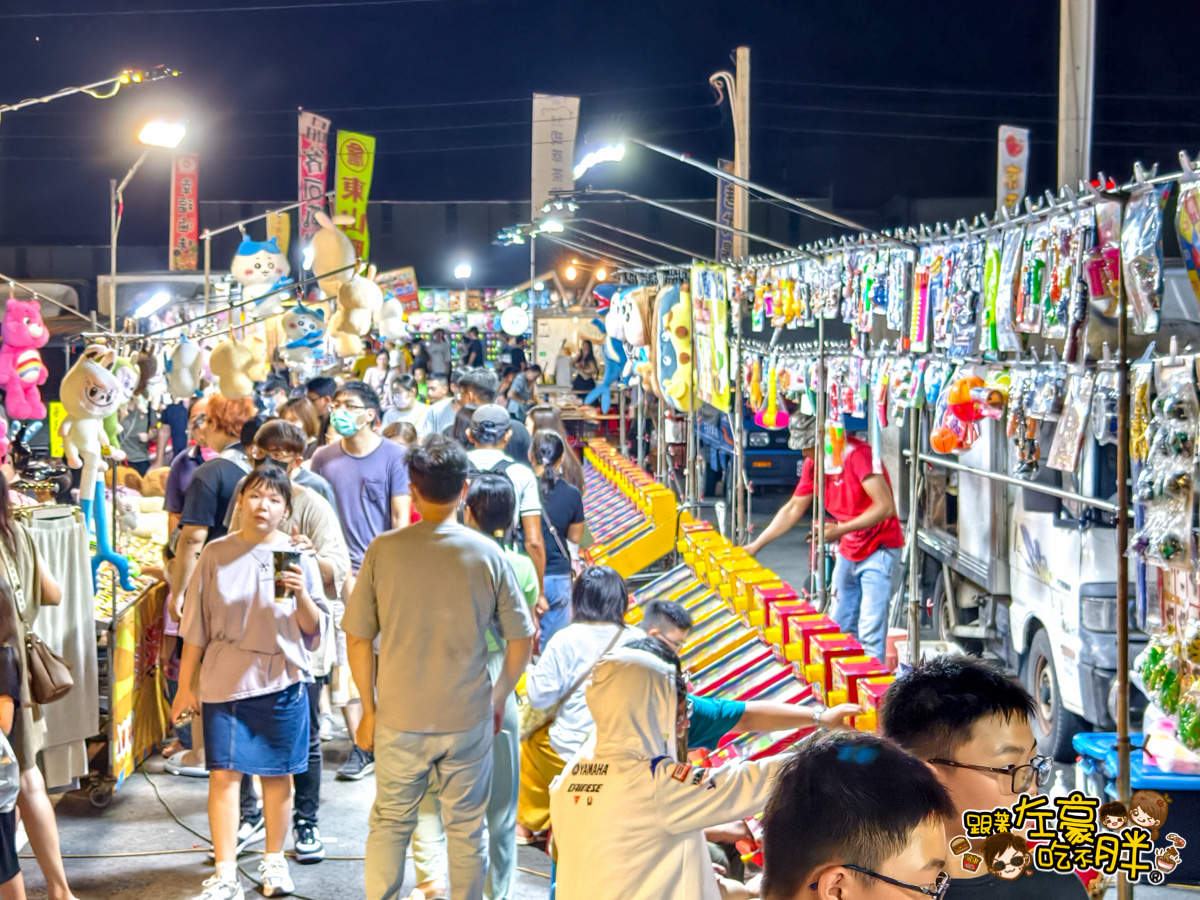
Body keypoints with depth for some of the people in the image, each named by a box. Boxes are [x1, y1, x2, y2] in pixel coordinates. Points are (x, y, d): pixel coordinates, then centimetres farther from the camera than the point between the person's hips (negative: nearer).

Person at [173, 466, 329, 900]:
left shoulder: (299, 558, 1)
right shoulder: (217, 554, 1)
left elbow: (315, 629, 1)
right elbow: (196, 625, 5)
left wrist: (301, 594, -18)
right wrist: (186, 684, 5)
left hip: (282, 681, 1)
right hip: (224, 681, 0)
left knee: (277, 774, 9)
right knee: (224, 773, -5)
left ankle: (274, 860, 26)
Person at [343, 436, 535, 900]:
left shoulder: (384, 549, -9)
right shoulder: (488, 555, -7)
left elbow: (358, 640, -5)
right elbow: (522, 640, -2)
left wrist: (369, 708, 8)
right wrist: (498, 700, 13)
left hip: (399, 719, 0)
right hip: (468, 720, 0)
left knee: (389, 824, 15)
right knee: (467, 828, 13)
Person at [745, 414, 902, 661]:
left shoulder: (858, 456, -22)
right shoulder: (813, 464, 3)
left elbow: (886, 507, -27)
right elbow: (793, 509, 13)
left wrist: (841, 530, -30)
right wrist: (755, 545, 11)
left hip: (878, 551, -8)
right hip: (848, 553, 8)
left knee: (870, 635, -13)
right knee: (841, 629, 10)